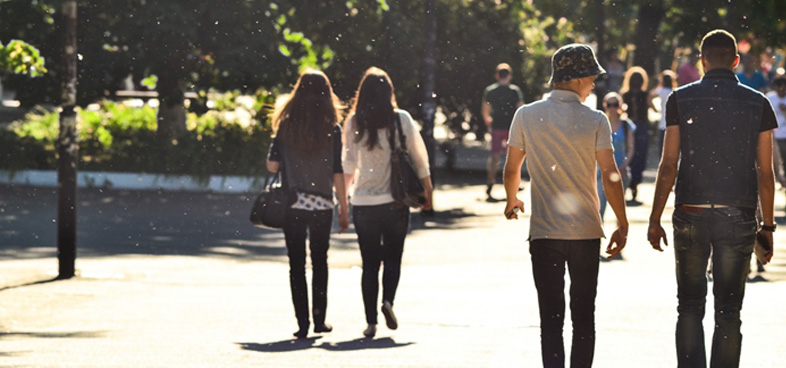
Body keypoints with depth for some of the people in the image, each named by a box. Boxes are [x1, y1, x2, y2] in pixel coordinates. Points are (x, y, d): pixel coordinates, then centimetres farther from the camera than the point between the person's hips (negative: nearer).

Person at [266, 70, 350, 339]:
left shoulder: (287, 125, -3)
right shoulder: (332, 129, -5)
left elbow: (272, 165, -4)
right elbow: (337, 173, -5)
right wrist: (344, 209, 3)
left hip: (292, 205, 0)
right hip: (322, 205, 0)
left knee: (297, 264, 4)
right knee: (320, 261, 15)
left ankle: (302, 323, -1)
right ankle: (319, 320, 16)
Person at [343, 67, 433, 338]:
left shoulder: (353, 124, -3)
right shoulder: (401, 120, -6)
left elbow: (348, 165, 7)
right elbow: (419, 157, 1)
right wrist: (427, 190, 14)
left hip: (363, 203, 1)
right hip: (395, 201, -1)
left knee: (369, 263, 7)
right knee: (393, 256, 12)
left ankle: (371, 321, 3)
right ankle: (388, 300, -12)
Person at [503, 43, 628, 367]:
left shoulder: (527, 116, -1)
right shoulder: (595, 121, -5)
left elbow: (511, 170, 6)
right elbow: (610, 175, -9)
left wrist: (512, 201, 27)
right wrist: (622, 225, -1)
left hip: (544, 231, 0)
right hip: (586, 231, 0)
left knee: (551, 316, 0)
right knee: (583, 315, 11)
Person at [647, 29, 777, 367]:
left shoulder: (681, 99, -1)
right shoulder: (757, 103, 1)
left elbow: (668, 165, -2)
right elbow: (765, 173, 1)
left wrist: (655, 220, 4)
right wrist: (768, 225, 8)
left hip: (691, 214, 0)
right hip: (738, 218, 0)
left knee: (690, 306, 10)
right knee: (729, 311, 5)